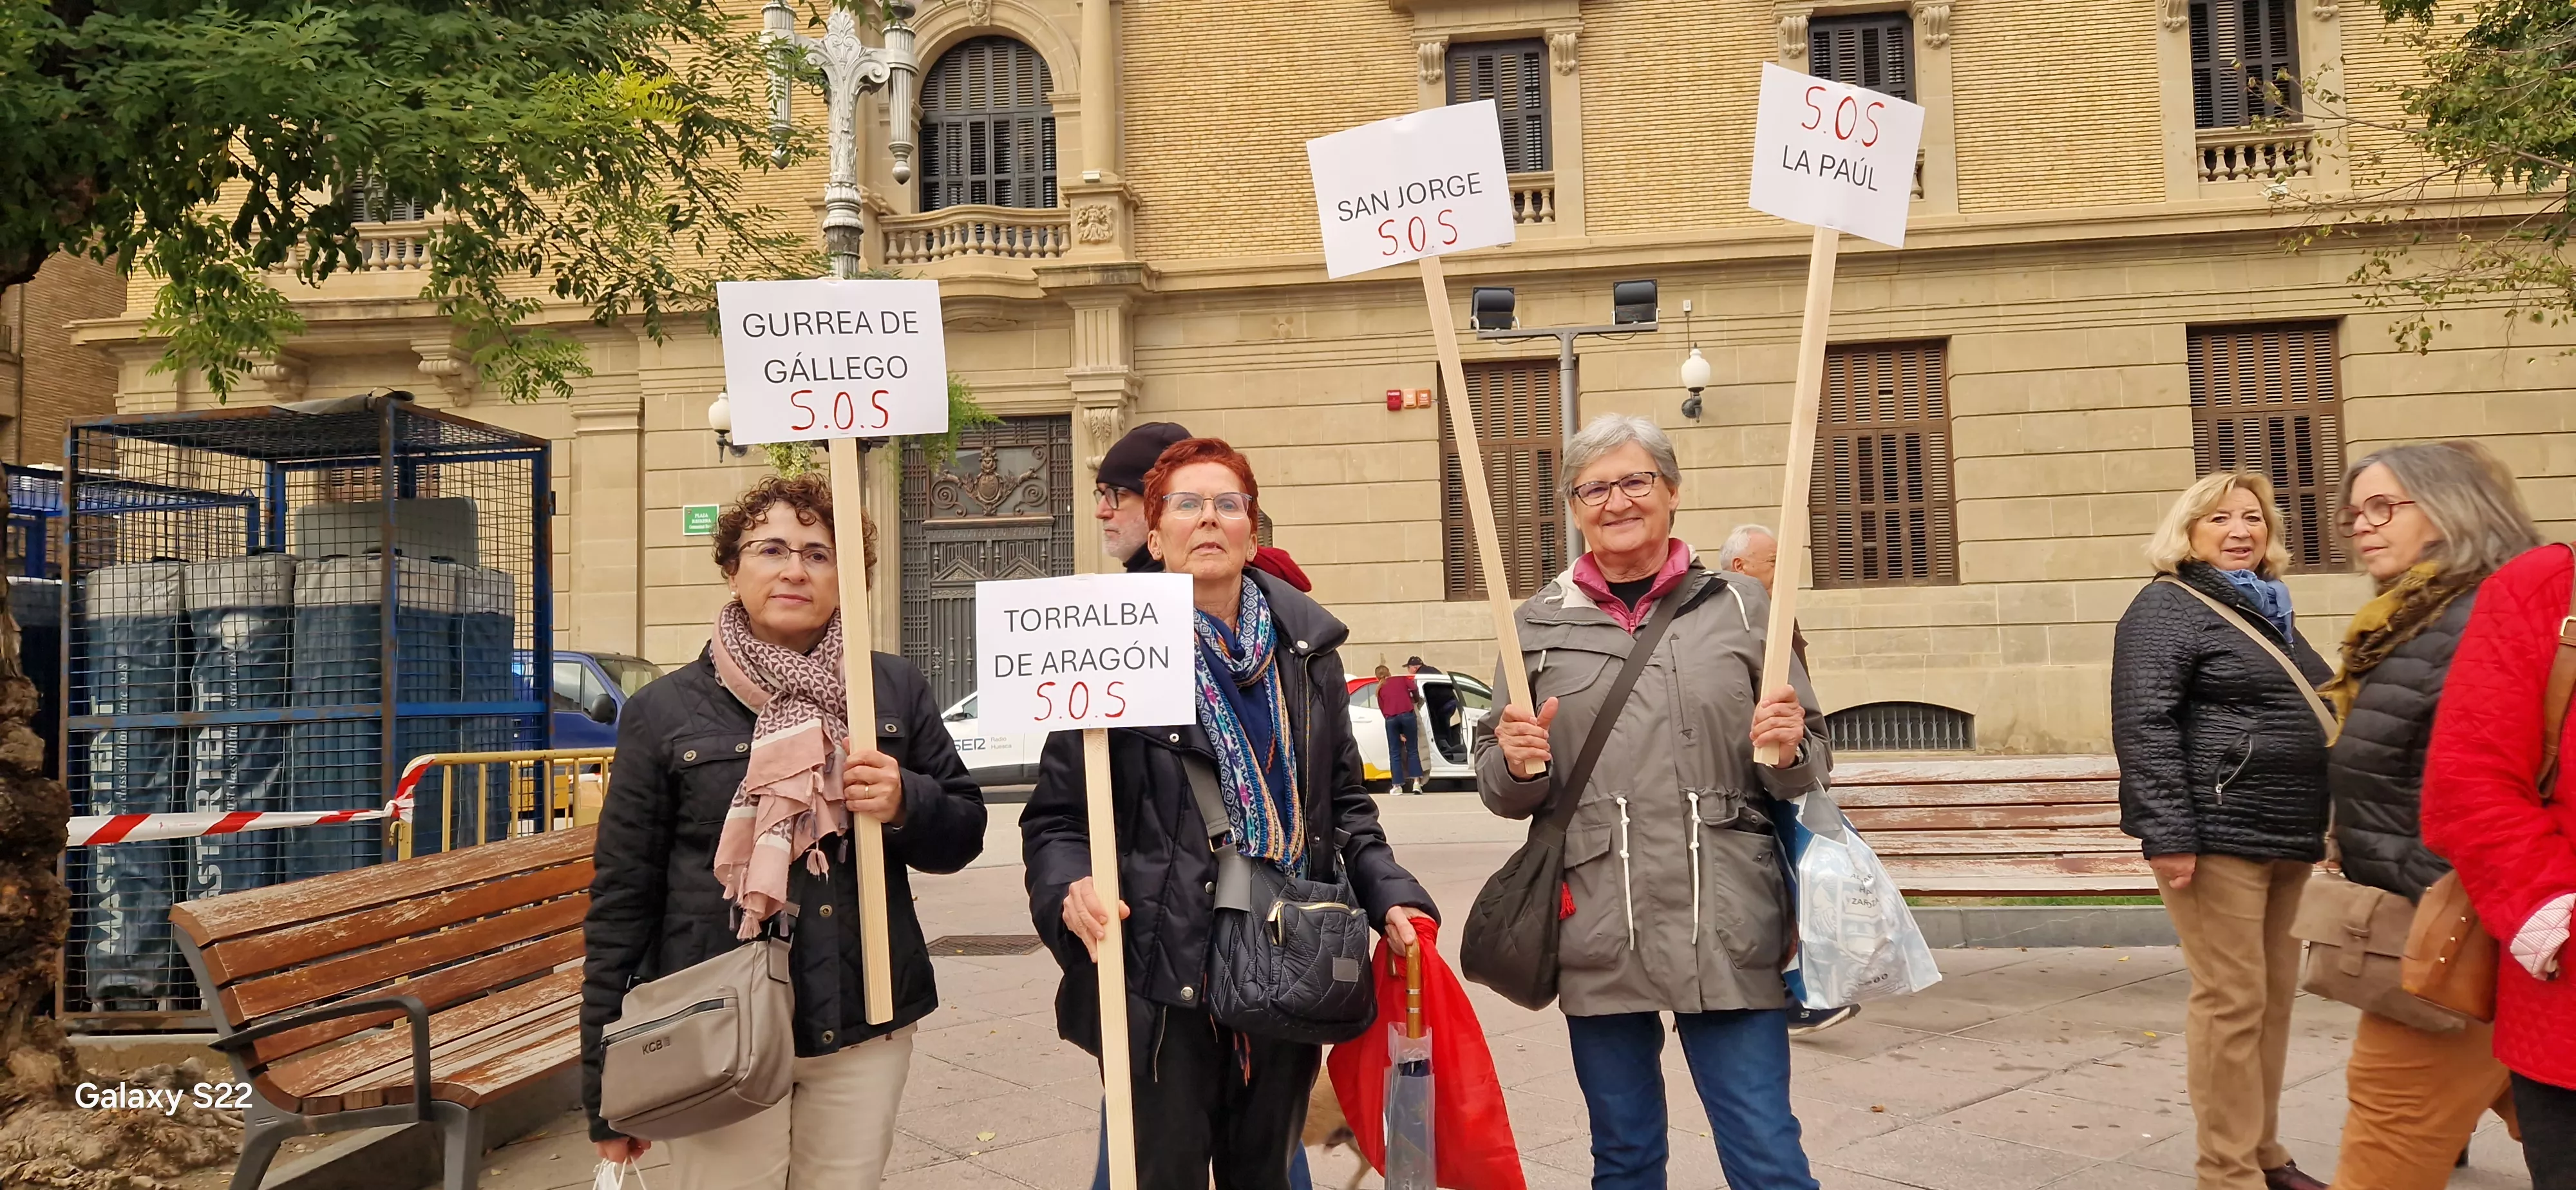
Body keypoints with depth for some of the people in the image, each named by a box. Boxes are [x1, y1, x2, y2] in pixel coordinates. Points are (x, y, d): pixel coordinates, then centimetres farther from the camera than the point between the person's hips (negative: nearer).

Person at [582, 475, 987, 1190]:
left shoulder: (895, 689, 4)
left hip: (864, 1026, 2)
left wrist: (905, 804, -14)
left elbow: (963, 833, 10)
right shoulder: (664, 711, -1)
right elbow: (622, 896, 1)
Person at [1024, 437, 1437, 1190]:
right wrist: (1070, 887, -23)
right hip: (1162, 979, -4)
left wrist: (1392, 897, -1)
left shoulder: (1307, 647, 8)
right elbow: (1057, 816, -3)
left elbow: (1344, 803, 13)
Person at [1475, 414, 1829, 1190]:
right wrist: (1518, 764, -9)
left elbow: (1804, 777, 11)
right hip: (1597, 938, 2)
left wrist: (1790, 752, -11)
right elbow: (1499, 791, 13)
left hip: (1727, 932, -1)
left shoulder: (1743, 608, 6)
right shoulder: (1539, 624, 8)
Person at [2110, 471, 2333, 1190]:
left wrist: (2319, 823, 20)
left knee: (2275, 996, 13)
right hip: (2218, 834, -8)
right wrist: (2168, 835, -24)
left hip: (2283, 837, 9)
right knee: (2232, 999, -5)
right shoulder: (2169, 607, -8)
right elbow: (2143, 726, -17)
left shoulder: (2267, 610, 19)